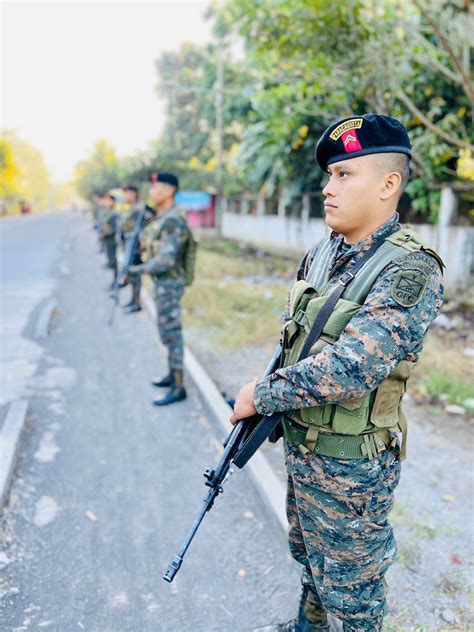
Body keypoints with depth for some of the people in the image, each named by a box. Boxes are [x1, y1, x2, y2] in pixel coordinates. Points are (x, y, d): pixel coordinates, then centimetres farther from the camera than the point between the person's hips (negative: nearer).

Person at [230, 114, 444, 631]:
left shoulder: (411, 271, -24)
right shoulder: (323, 253, 1)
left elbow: (349, 369, -33)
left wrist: (261, 395, -21)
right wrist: (270, 407, 4)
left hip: (351, 464, -8)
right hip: (300, 444, 8)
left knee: (349, 587, 16)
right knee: (308, 555, 30)